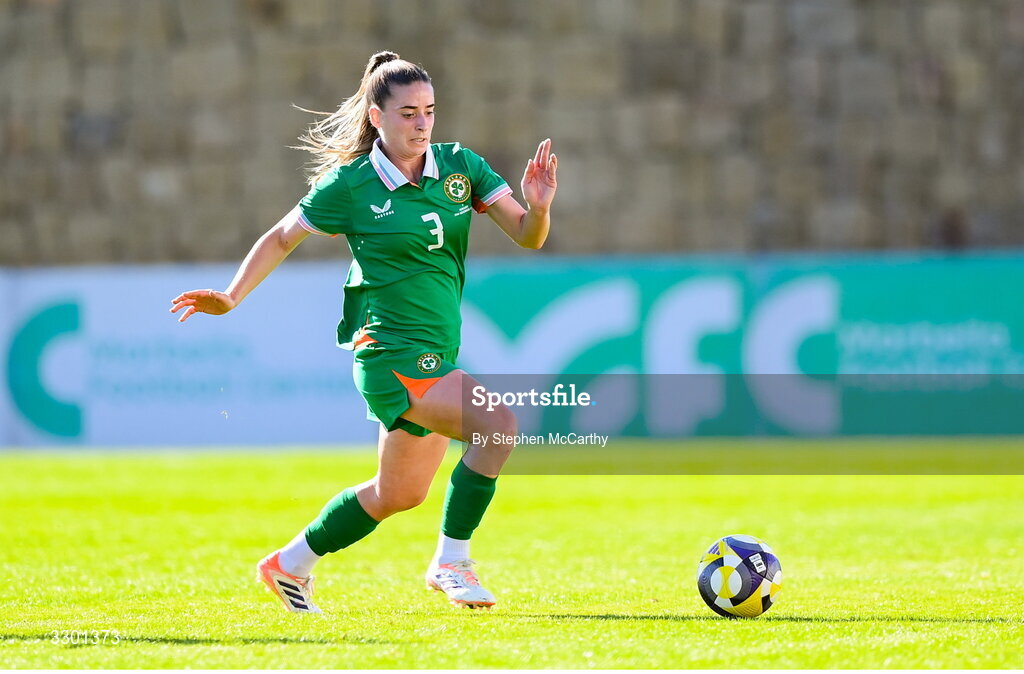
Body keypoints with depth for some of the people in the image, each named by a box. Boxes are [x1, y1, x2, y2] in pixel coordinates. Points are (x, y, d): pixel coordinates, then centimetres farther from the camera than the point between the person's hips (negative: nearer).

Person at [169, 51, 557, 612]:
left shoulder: (459, 166, 3)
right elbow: (282, 238, 5)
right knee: (500, 424, -26)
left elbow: (527, 236, 0)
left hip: (438, 354, 7)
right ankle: (450, 562, -15)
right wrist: (232, 298, -3)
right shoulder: (350, 184, -8)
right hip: (390, 350, -7)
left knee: (398, 494, 19)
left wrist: (538, 208, -22)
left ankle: (289, 565, 37)